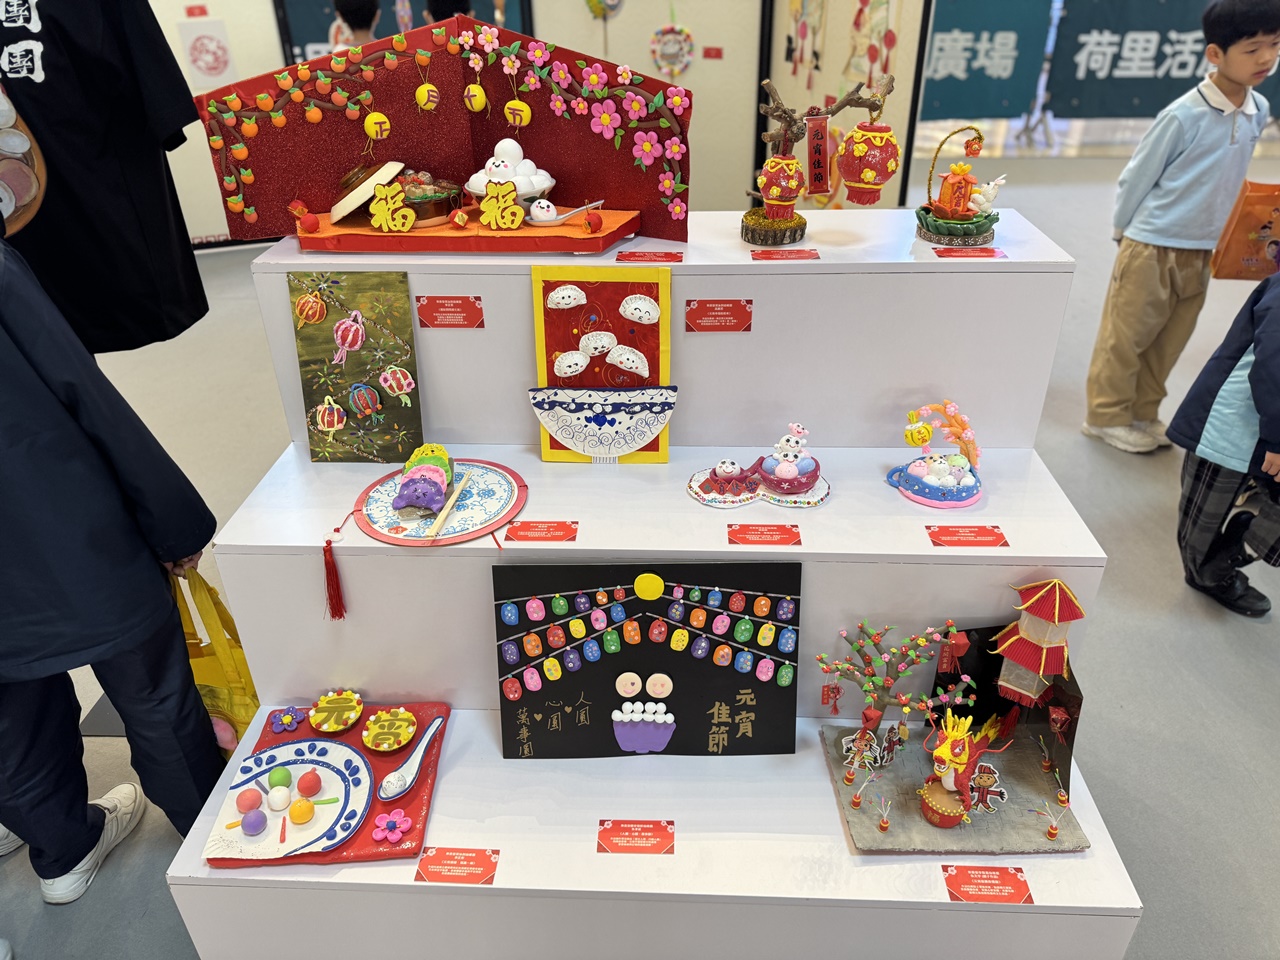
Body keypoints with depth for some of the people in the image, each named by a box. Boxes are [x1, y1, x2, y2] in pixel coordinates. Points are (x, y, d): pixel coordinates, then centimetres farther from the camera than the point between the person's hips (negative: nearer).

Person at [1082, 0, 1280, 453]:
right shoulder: (1184, 115, -17)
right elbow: (1136, 177, -9)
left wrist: (1219, 231, 15)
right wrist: (1125, 231, 1)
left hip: (1203, 251, 6)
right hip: (1152, 246, -6)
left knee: (1169, 341, 13)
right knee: (1125, 336, 4)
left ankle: (1142, 413, 26)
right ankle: (1107, 415, 17)